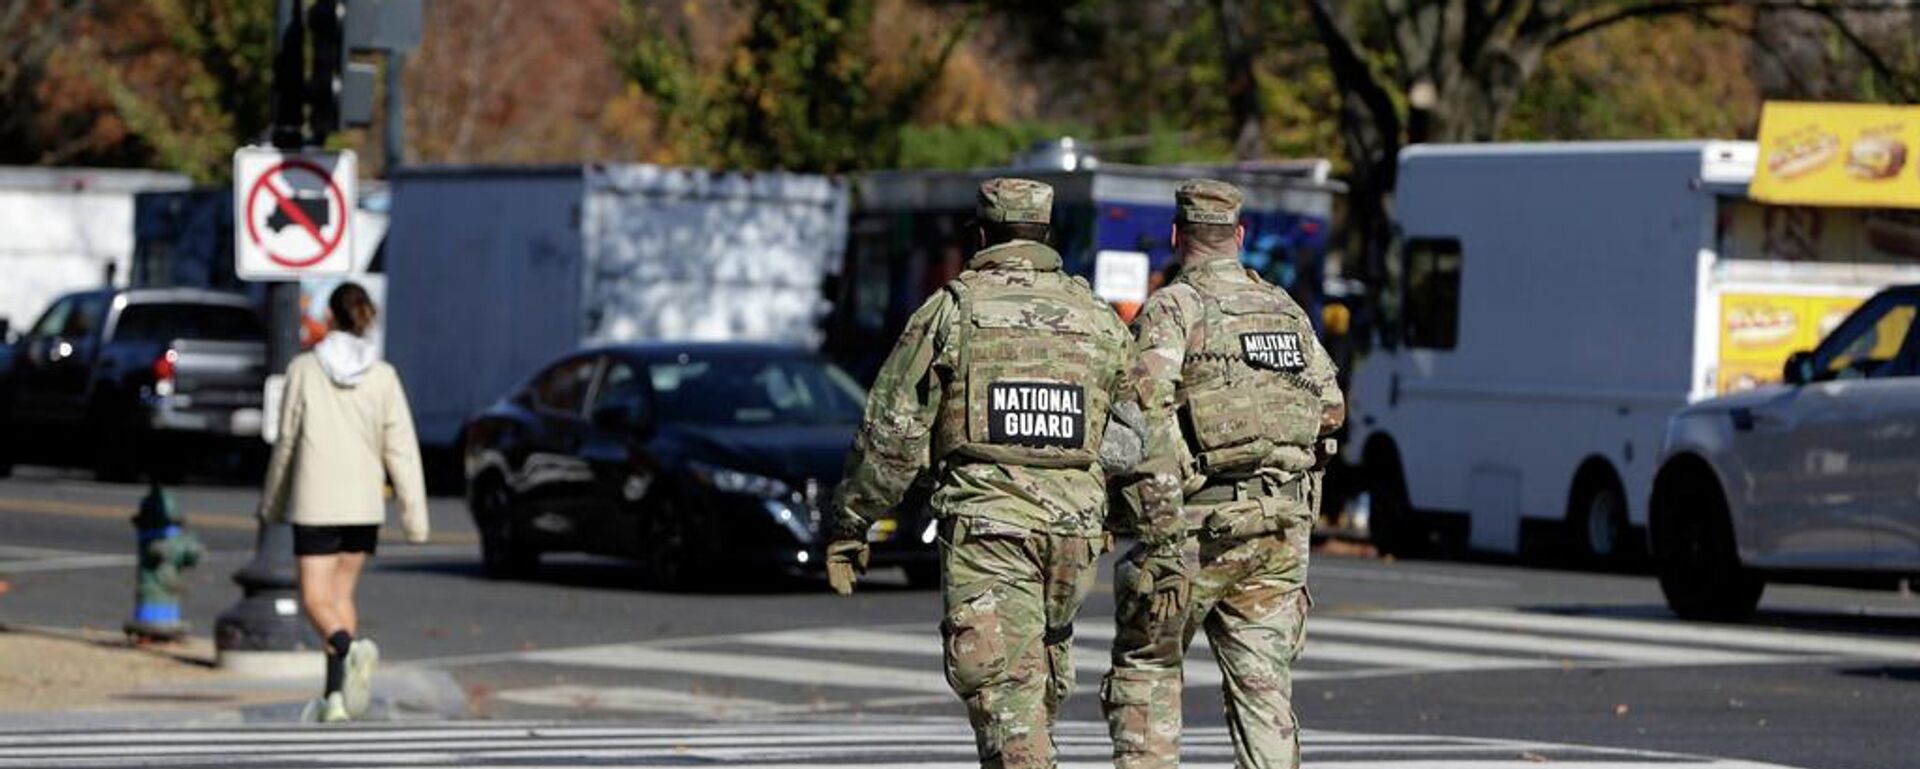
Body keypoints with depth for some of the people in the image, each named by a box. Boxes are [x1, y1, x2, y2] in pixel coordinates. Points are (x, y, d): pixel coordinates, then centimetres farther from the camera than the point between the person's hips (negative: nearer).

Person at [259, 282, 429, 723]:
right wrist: (415, 513, -3)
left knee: (315, 598, 0)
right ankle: (336, 694, 14)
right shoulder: (382, 376, -2)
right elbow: (401, 447, -5)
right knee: (342, 592, 16)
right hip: (364, 503, 3)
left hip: (315, 504, -3)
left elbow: (287, 441, 1)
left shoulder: (304, 369, -5)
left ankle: (352, 647, -30)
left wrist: (273, 504, 14)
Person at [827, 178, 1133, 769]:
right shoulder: (1099, 320, 9)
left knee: (1003, 690, -7)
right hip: (1074, 529, 4)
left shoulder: (951, 310, -1)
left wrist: (849, 524, 6)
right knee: (1047, 676, 21)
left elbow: (893, 432, -2)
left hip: (985, 524, -4)